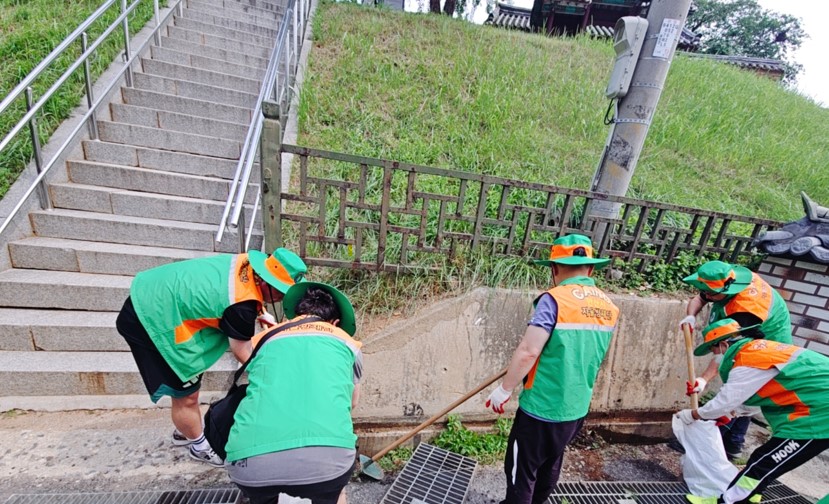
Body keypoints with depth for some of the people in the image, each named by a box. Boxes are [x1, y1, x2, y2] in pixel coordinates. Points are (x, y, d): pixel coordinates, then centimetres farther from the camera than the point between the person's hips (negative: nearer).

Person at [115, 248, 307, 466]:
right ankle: (199, 446, 31)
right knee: (186, 395, 6)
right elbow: (242, 352, -17)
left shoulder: (245, 264, -10)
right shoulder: (241, 305, -31)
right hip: (152, 321, -9)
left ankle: (185, 431, 46)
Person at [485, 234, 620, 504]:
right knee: (549, 468, 25)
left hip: (542, 409, -7)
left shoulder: (555, 299, -20)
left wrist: (504, 389, -13)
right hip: (577, 410, 7)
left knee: (521, 472, 10)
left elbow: (528, 351, -25)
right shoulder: (609, 307, 2)